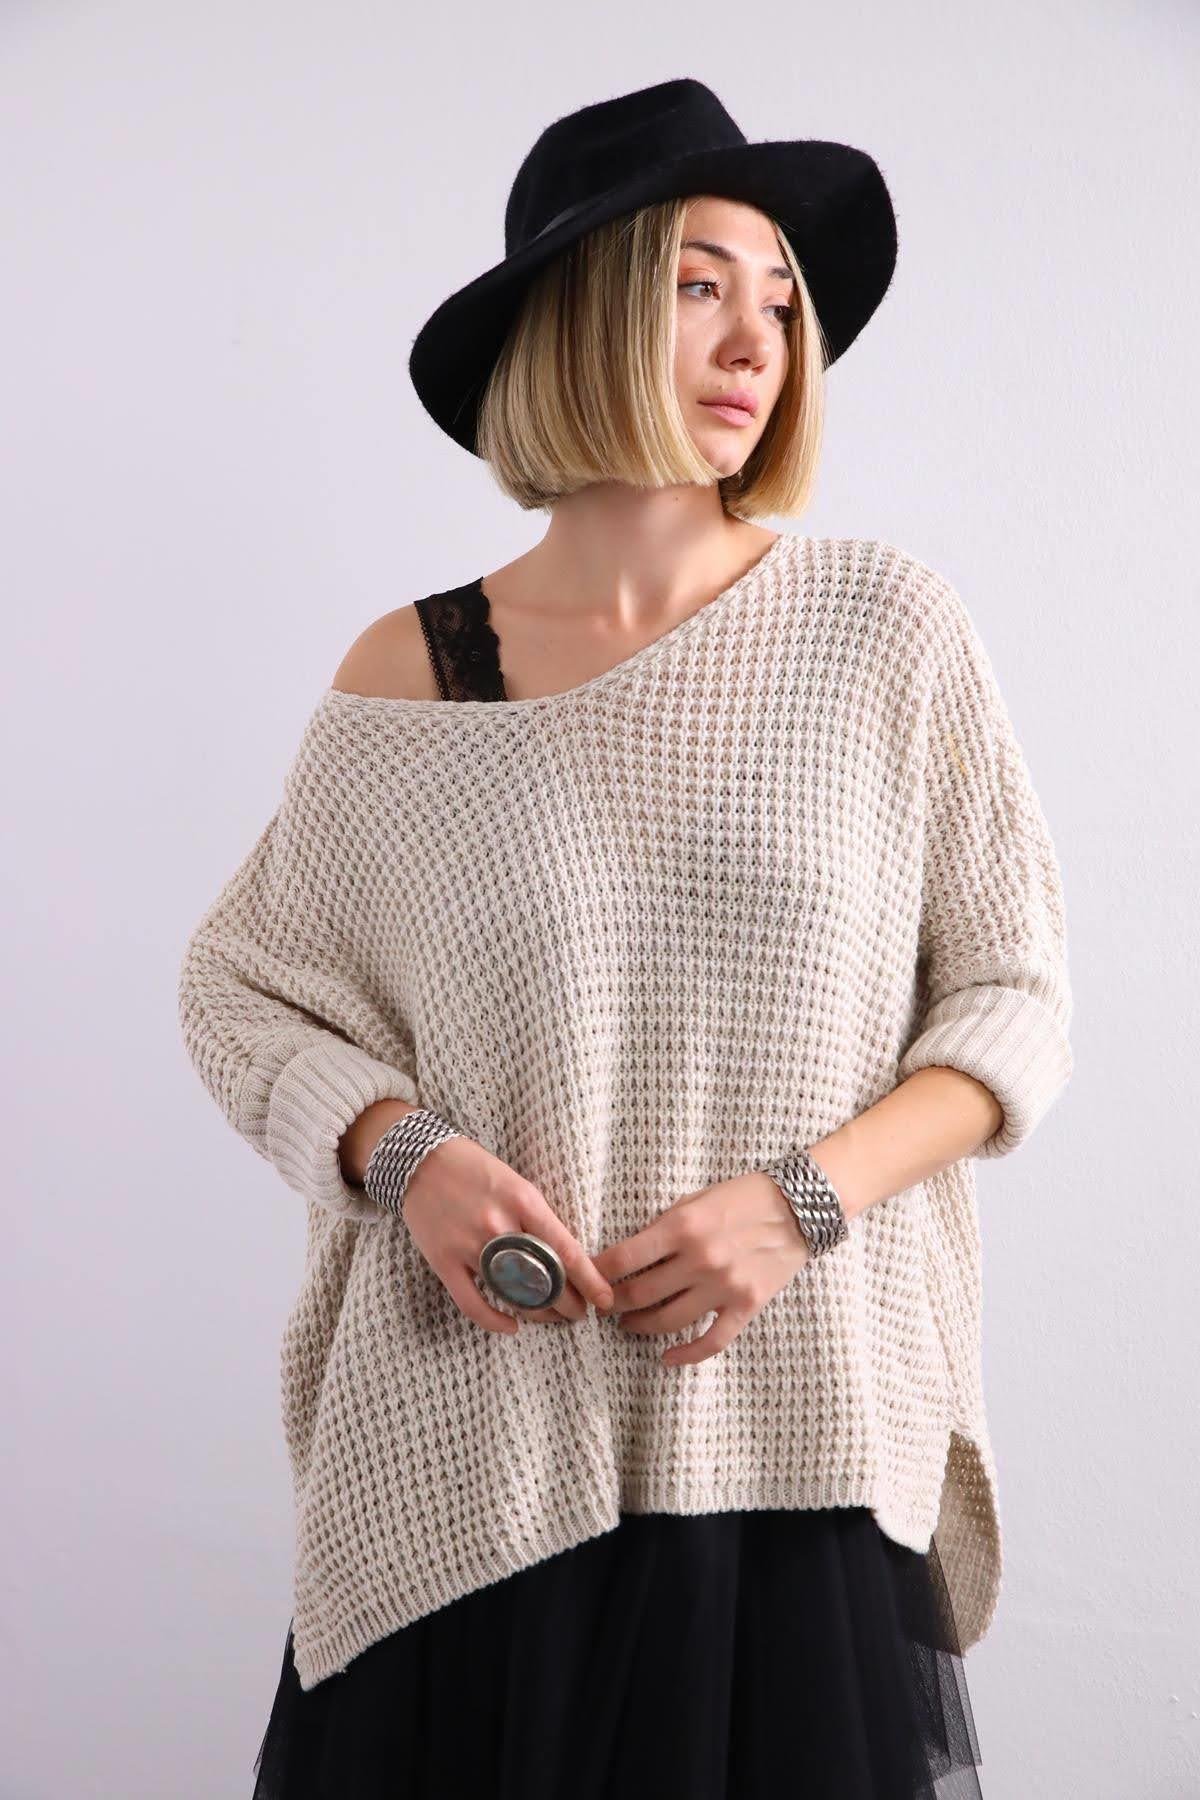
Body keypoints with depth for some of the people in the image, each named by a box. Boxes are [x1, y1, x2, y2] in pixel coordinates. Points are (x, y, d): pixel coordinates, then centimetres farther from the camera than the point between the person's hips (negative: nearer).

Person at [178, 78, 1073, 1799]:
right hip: (475, 1459, 0)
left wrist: (801, 1199, -13)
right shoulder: (409, 684, 0)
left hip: (801, 1459, 0)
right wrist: (400, 1154, -9)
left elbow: (1013, 1004, 2)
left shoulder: (884, 627, -2)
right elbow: (240, 987, 10)